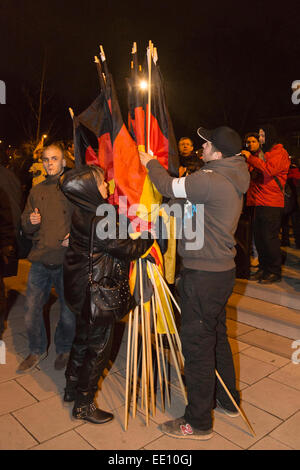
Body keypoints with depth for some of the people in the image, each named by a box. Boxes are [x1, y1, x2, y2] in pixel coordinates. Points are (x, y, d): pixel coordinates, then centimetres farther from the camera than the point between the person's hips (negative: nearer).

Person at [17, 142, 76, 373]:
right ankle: (37, 350, 32)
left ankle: (64, 350, 33)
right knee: (31, 311, 8)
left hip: (67, 261, -4)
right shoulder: (36, 191, 14)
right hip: (40, 261, 4)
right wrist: (30, 222, -3)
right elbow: (26, 227, 19)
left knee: (68, 312, 8)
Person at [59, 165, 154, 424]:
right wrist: (152, 233, -9)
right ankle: (84, 404, 22)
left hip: (81, 288, 10)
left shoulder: (82, 213, 3)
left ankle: (72, 388, 43)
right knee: (98, 346, 6)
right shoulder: (97, 221, -26)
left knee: (83, 338, 24)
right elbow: (127, 249, -21)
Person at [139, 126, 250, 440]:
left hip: (204, 276, -10)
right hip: (221, 271, 10)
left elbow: (168, 187, -12)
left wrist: (150, 163, 7)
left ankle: (198, 422, 18)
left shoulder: (211, 180, -21)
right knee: (217, 336, 23)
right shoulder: (231, 181, 11)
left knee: (196, 344, 2)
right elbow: (183, 193, 16)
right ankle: (227, 401, 41)